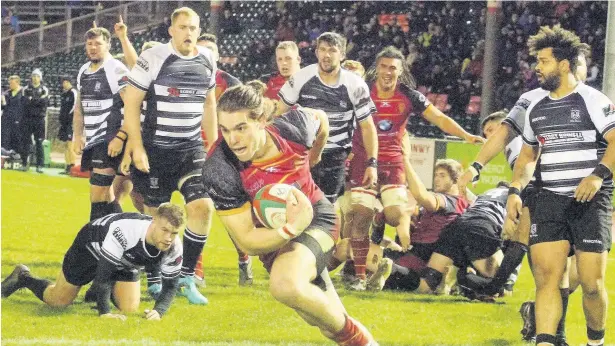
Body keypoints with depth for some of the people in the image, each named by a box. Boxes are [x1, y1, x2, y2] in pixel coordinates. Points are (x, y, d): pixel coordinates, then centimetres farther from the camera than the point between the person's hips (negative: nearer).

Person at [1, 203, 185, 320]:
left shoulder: (174, 248, -29)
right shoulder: (125, 230, -47)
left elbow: (170, 285, -16)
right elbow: (104, 270, -42)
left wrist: (158, 311, -34)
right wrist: (104, 312, -43)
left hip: (125, 265, 5)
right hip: (91, 247, -5)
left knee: (130, 309, -6)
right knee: (57, 301, 7)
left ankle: (108, 291, 27)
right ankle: (23, 278, 35)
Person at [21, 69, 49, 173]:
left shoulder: (44, 90, 7)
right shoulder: (26, 89, 11)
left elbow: (44, 101, -10)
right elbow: (25, 100, -6)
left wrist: (31, 99, -8)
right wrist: (38, 101, -11)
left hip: (39, 118, -1)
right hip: (27, 118, 1)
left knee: (39, 142, -3)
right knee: (25, 141, 0)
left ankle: (40, 165, -2)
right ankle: (24, 163, 5)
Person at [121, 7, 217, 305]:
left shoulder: (206, 61, 5)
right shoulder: (153, 58, -10)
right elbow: (131, 103, -8)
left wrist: (213, 144, 16)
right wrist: (136, 147, -13)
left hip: (192, 149, 3)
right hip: (155, 150, -3)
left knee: (203, 206, -13)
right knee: (156, 215, 3)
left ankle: (186, 277, -2)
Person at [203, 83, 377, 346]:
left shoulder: (294, 128, -26)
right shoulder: (219, 172, -30)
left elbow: (321, 119, 2)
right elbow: (247, 242, -25)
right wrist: (291, 228, -43)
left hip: (316, 216, -2)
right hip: (273, 235, 2)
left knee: (286, 285, -33)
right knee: (331, 324, 9)